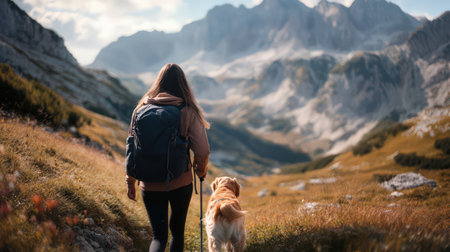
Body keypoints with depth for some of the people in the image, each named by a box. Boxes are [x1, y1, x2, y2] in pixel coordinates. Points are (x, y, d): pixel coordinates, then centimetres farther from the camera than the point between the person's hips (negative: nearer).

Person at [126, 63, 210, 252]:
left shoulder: (142, 108, -4)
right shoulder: (188, 111, -11)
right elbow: (202, 150, -13)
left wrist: (131, 182, 11)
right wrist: (201, 170, 9)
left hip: (150, 185, 1)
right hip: (180, 184, -1)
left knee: (158, 237, 6)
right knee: (177, 230, 21)